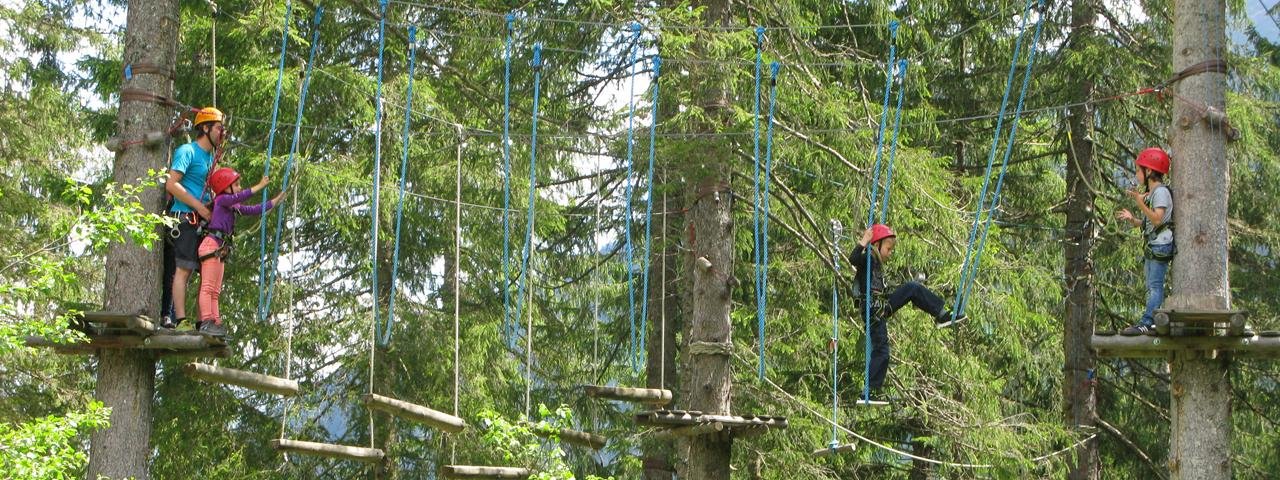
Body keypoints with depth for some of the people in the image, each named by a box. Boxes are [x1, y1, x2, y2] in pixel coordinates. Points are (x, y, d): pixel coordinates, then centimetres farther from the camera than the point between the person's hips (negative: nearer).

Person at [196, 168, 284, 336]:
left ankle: (215, 323, 9)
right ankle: (206, 322, -18)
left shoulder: (233, 207, 22)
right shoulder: (222, 199, -3)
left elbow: (254, 210, 23)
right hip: (212, 244, -10)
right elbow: (239, 197, -22)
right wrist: (259, 187, -24)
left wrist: (276, 201, 22)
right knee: (208, 287, -13)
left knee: (215, 291, 8)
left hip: (221, 249, 10)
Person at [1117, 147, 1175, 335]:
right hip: (1152, 246, 10)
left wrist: (1140, 203, -28)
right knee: (1152, 287, 7)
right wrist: (1131, 218, 5)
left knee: (1155, 285, -15)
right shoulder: (1150, 193, 21)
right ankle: (1154, 324, 7)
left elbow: (1157, 219, -21)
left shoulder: (1161, 191, -9)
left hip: (1160, 245, -10)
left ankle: (1146, 323, -23)